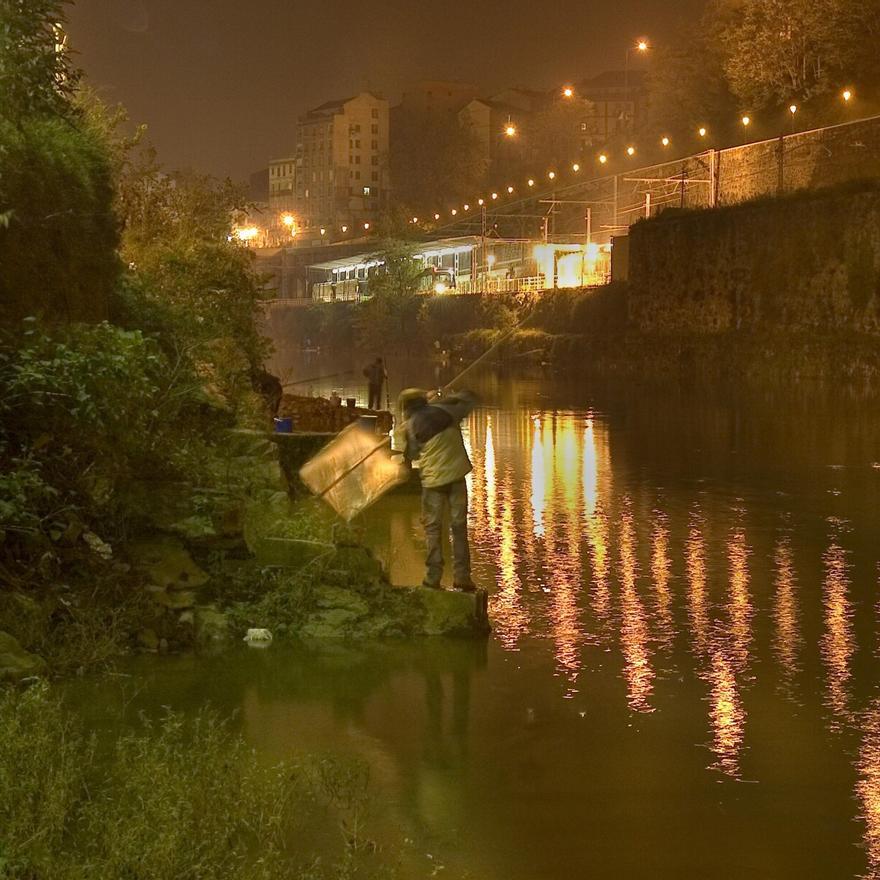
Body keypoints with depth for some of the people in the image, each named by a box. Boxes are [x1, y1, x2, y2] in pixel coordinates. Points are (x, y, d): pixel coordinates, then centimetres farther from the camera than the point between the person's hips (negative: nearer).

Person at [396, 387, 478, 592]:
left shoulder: (407, 427, -3)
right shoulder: (445, 410, 3)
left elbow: (409, 454, 9)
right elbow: (468, 399, 20)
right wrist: (440, 400, 21)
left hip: (432, 478, -2)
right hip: (456, 475, 2)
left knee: (433, 528, 8)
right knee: (459, 526, 8)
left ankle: (433, 577, 3)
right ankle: (461, 577, 6)